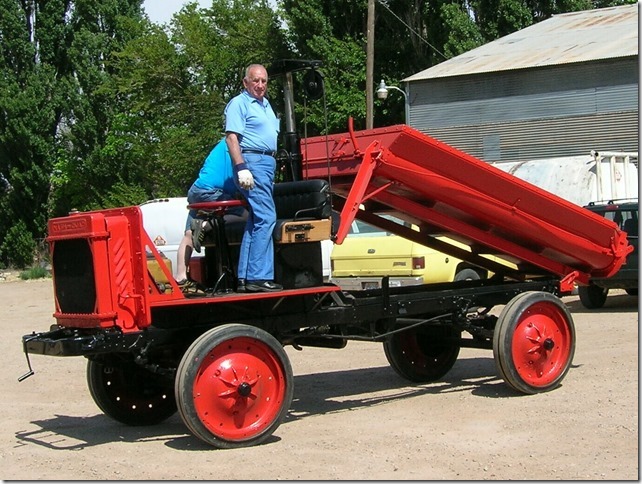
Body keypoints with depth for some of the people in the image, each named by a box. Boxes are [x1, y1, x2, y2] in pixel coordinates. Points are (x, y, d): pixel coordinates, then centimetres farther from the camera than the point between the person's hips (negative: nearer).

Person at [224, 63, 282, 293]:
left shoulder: (265, 104, 22)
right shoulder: (239, 103, -5)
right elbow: (231, 138, -15)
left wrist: (273, 164, 25)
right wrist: (241, 168, -24)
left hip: (267, 162, 10)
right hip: (252, 162, -10)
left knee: (255, 221, 8)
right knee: (265, 218, -16)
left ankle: (246, 278, 10)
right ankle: (259, 277, -17)